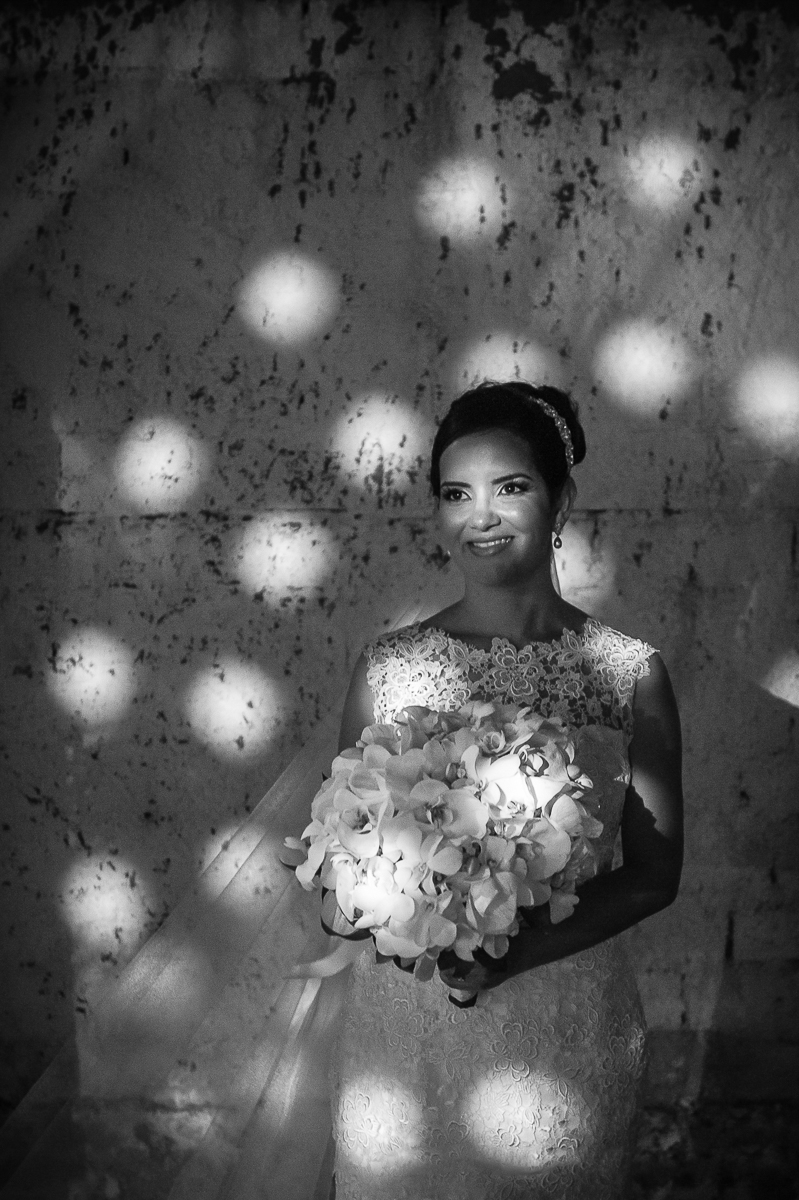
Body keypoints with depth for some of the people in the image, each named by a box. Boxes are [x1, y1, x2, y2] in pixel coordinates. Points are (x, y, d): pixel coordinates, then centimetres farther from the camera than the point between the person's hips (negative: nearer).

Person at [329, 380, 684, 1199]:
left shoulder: (629, 674, -8)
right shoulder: (387, 666, -5)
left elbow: (655, 871, -5)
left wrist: (518, 951, -19)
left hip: (567, 1025, 0)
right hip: (404, 1018, 1)